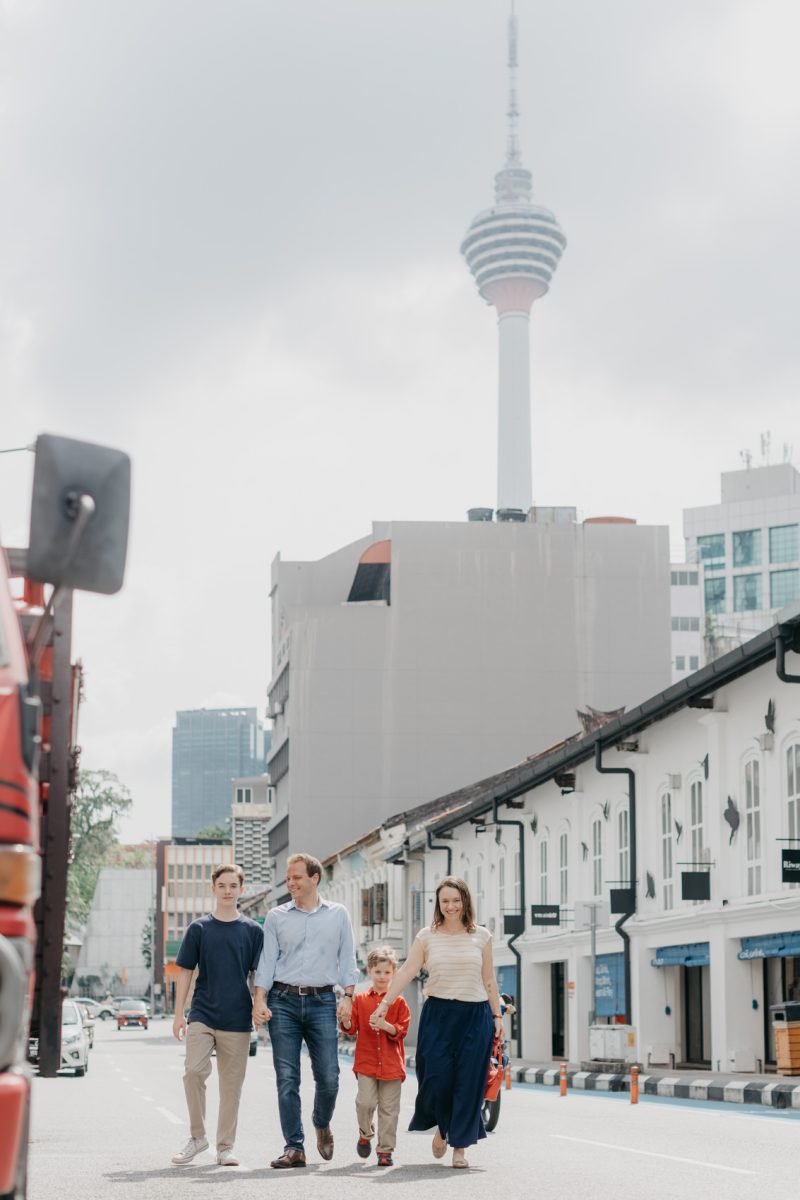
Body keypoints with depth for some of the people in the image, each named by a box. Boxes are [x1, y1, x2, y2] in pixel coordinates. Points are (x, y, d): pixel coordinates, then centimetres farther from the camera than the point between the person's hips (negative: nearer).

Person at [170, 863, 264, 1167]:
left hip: (237, 1019, 1)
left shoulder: (253, 931, 5)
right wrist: (178, 1014, 1)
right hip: (202, 1014, -1)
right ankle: (197, 1136, 2)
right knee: (194, 1071, -15)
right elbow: (185, 972, 6)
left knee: (231, 1084, 4)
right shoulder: (199, 928, 4)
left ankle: (225, 1146, 14)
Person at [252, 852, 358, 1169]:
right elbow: (267, 960, 5)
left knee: (328, 1077, -2)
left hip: (322, 1001, 0)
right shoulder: (277, 916, 8)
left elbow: (346, 958, 9)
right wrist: (260, 1000, -5)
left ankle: (322, 1125, 27)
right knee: (287, 1079, -3)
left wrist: (348, 996, -2)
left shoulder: (337, 914, 9)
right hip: (283, 1001, 0)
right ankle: (294, 1147, 2)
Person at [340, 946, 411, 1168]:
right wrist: (346, 1021, -16)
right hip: (366, 1062, 0)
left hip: (391, 1064, 0)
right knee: (365, 1102, -10)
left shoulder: (398, 1002, 4)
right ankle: (365, 1134, 19)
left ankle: (385, 1150, 10)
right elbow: (352, 1029, 5)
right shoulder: (360, 999, 7)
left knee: (389, 1109, 1)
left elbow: (402, 1031, -2)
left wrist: (386, 1026, -19)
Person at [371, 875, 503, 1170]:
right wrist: (384, 1004, -4)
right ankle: (442, 1127, 26)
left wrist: (497, 1015, 7)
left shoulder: (481, 936, 6)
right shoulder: (427, 936, 4)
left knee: (468, 1082, -1)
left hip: (475, 1016, 0)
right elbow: (407, 972, 1)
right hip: (438, 1014, 0)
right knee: (436, 1078, -5)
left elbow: (489, 980, 10)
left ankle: (460, 1146, 10)